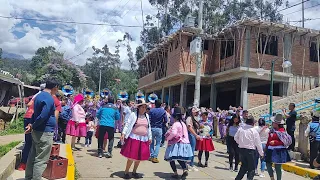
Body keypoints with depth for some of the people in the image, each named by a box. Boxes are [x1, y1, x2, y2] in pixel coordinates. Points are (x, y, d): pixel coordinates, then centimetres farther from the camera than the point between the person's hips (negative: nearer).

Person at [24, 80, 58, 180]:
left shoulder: (39, 96, 13)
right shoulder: (49, 98, -18)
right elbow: (43, 116, -25)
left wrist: (31, 125, 7)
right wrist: (32, 126, -12)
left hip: (37, 131, 10)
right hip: (45, 132, -10)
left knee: (32, 157, 17)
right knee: (41, 160, -3)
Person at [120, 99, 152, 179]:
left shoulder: (147, 116, 10)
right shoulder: (133, 114, -5)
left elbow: (149, 127, 16)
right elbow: (127, 125, -5)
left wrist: (150, 137, 15)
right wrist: (123, 133, -15)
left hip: (144, 139, 5)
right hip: (134, 138, -5)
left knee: (140, 157, 10)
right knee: (131, 156, -4)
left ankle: (134, 171, 29)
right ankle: (126, 172, 16)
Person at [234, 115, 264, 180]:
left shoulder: (240, 129, -1)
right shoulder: (254, 131, -13)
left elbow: (236, 138, 10)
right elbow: (258, 143, -8)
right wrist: (261, 153, 2)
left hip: (242, 149, 5)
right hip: (250, 150, -5)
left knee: (244, 166, 21)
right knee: (251, 168, 8)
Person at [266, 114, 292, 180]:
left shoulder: (281, 131, -15)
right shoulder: (272, 130, 8)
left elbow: (285, 141, -18)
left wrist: (275, 142, -22)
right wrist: (266, 147, 17)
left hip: (278, 152, -8)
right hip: (271, 151, 8)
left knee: (277, 167, 1)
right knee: (268, 164, 12)